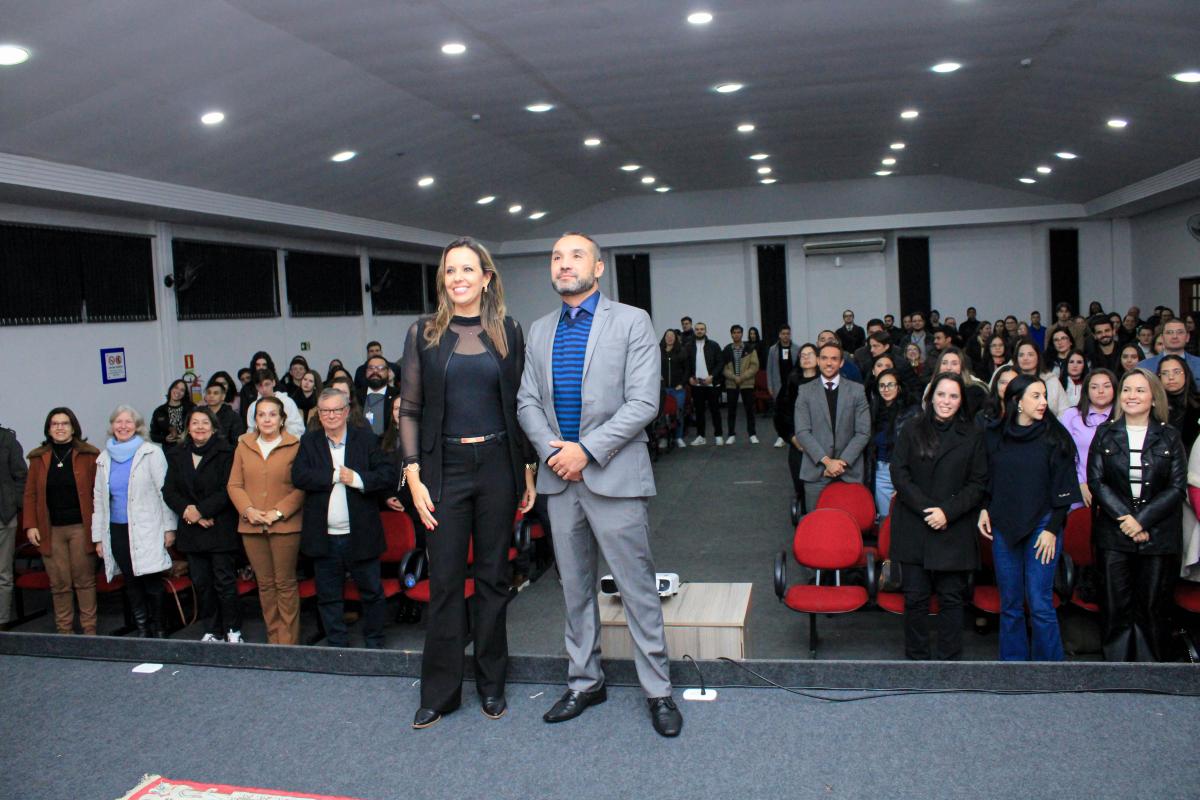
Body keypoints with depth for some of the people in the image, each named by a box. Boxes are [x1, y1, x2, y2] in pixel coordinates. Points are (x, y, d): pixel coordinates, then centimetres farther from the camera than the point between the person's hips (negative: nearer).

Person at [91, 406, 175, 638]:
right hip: (117, 530, 4)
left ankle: (157, 629, 12)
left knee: (152, 583, -2)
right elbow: (98, 498, 15)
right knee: (131, 583, 8)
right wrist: (98, 536, 12)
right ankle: (141, 629, 18)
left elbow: (165, 491, -4)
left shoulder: (151, 453, -1)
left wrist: (169, 527, -8)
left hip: (147, 530, -4)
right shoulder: (104, 458, 12)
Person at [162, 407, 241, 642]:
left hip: (221, 529, -5)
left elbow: (227, 490, -12)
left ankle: (233, 630, 11)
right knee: (200, 582, 9)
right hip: (191, 530, 5)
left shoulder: (225, 453, -5)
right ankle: (212, 630, 20)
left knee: (225, 581, -2)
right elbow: (169, 491, 6)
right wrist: (186, 509, -10)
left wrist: (201, 510, -16)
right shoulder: (177, 455, 11)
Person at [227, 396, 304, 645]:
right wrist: (248, 509, -8)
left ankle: (289, 641, 10)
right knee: (264, 584, 11)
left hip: (285, 526, -4)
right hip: (252, 526, 4)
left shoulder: (295, 446, -3)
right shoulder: (243, 446, 9)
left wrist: (279, 512, -13)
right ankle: (273, 638, 21)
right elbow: (234, 485, 8)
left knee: (285, 584, 1)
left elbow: (302, 488, -4)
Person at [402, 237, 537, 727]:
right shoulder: (423, 334, 2)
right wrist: (414, 476, -6)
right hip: (446, 467, -1)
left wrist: (528, 470, 4)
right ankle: (439, 691, 19)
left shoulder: (508, 332, 4)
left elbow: (520, 404, 7)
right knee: (445, 580, 4)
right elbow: (410, 410, 1)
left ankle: (491, 683, 25)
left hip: (498, 465, 1)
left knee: (493, 576, 10)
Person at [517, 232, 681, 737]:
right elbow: (527, 401, 9)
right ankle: (584, 682, 29)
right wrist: (553, 451, -8)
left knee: (637, 587, 1)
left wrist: (586, 449, -16)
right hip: (559, 477, 5)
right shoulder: (539, 332, 13)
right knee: (575, 587, 15)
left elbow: (643, 402, -11)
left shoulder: (631, 322, -3)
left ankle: (658, 690, 15)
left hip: (613, 475, -5)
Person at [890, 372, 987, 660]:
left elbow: (978, 484, 1)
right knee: (915, 596, 4)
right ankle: (917, 657, 17)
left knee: (951, 598, 5)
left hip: (955, 531, 0)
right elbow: (899, 474, 0)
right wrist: (926, 508, -11)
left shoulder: (973, 437, 5)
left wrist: (947, 511, -11)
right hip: (914, 528, 0)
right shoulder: (911, 431, 6)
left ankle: (948, 659, 17)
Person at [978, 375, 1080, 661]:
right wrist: (985, 509, 2)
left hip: (1041, 527, -3)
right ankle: (1012, 662, 20)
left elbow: (1063, 489, -3)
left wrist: (1052, 529, -8)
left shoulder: (1054, 438, -2)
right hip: (1003, 528, 3)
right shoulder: (994, 437, 6)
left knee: (1040, 605, -6)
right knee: (1009, 605, 9)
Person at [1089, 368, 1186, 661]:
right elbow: (1096, 481, -1)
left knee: (1153, 607, 4)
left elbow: (1177, 488, -2)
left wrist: (1142, 520, -12)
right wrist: (1125, 517, -13)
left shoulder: (1170, 436, 3)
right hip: (1114, 534, 0)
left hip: (1158, 535, 0)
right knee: (1117, 606, 3)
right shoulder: (1105, 433, 5)